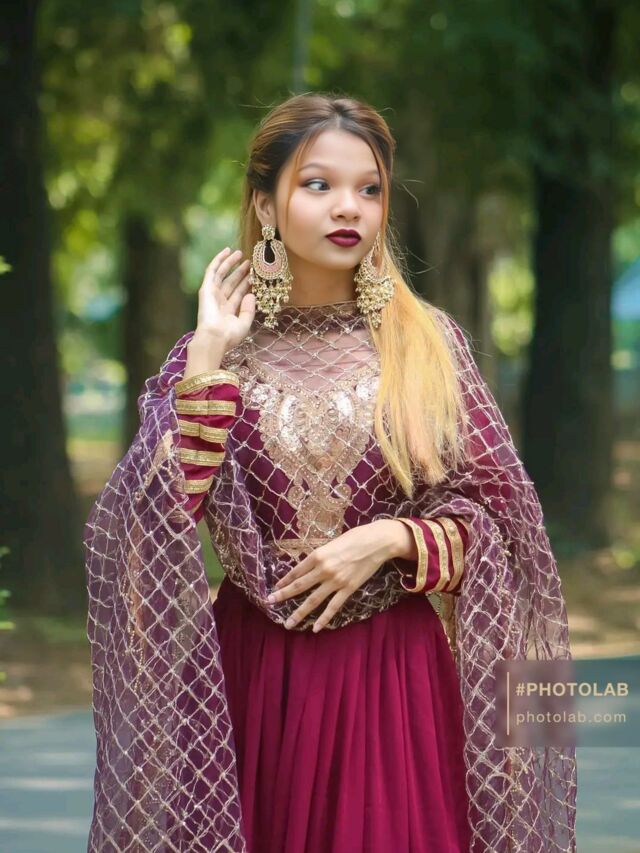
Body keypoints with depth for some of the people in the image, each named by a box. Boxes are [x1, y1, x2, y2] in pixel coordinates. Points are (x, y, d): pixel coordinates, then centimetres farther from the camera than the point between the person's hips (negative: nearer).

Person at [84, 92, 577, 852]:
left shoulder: (426, 342, 2)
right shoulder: (211, 353, 1)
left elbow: (492, 518, 3)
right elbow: (157, 522, -10)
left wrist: (389, 540, -13)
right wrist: (207, 364, -13)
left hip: (395, 675, 0)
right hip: (254, 674, 0)